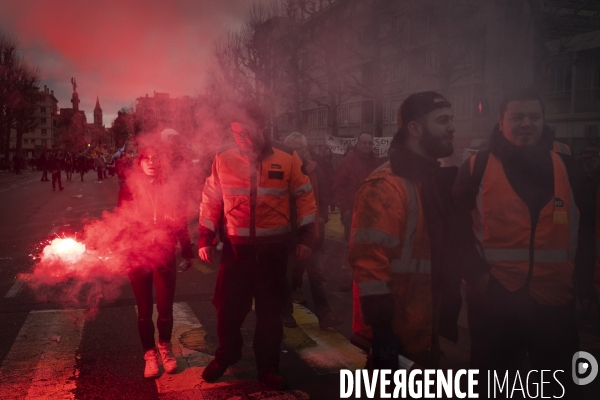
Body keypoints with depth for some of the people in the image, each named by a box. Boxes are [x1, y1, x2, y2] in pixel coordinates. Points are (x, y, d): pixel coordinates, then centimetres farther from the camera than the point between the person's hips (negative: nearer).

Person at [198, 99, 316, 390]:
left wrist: (305, 237, -2)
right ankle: (225, 356, 37)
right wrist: (205, 239, 4)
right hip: (236, 247, 1)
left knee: (270, 311, 11)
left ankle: (268, 367, 30)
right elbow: (211, 201, 7)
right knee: (228, 308, 9)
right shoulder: (223, 160, -1)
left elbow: (305, 198, 3)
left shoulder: (287, 159, -4)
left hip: (272, 249, 0)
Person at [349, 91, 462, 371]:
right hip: (398, 338, -9)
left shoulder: (436, 179, 10)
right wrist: (384, 339, -25)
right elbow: (370, 265, -25)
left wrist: (446, 320, 18)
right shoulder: (386, 186, -20)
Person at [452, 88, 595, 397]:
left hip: (554, 299, 3)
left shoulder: (565, 167, 5)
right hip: (494, 299, -2)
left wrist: (584, 275, 4)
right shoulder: (477, 167, -4)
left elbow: (588, 223, 12)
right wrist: (474, 271, -10)